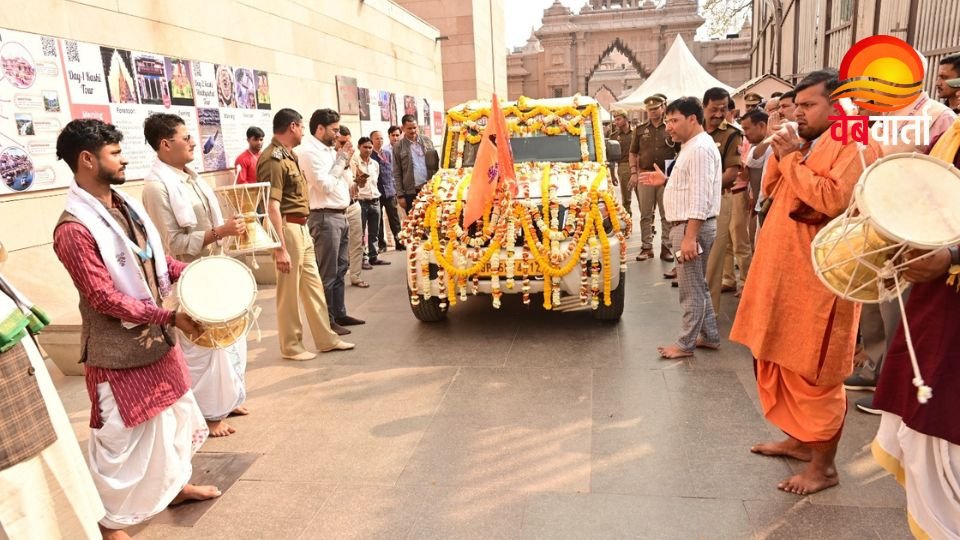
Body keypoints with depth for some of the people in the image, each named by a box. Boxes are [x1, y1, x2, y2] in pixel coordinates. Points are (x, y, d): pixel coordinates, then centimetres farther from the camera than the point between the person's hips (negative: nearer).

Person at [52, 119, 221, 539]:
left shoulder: (126, 204, 4)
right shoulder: (75, 229, -23)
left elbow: (156, 259, 13)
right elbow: (105, 298, -24)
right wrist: (171, 316, -25)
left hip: (157, 340, 9)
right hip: (119, 351, -8)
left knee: (174, 414, 22)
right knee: (122, 436, 6)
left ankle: (175, 484, 43)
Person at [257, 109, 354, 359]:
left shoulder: (288, 155, 14)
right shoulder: (273, 159, -17)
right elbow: (272, 206, -23)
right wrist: (280, 248, -26)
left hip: (302, 228, 10)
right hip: (287, 229, -10)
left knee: (313, 284, 15)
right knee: (289, 291, 2)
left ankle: (326, 339, 25)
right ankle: (291, 346, 16)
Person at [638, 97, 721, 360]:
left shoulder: (700, 149, -18)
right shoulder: (691, 146, 15)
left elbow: (700, 197, -24)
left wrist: (689, 237, -27)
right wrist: (666, 180, 15)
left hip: (692, 226, -11)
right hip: (686, 225, 11)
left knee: (691, 288, -1)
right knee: (697, 285, 18)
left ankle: (685, 344, 8)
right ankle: (709, 336, 28)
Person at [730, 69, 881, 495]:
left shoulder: (855, 145, -10)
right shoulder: (803, 144, 17)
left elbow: (834, 199, -24)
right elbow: (770, 188, 16)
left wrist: (791, 159, -15)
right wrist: (781, 156, 0)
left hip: (819, 278, -9)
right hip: (782, 271, 9)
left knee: (814, 372, -2)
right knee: (780, 361, 16)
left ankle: (823, 464, 12)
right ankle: (799, 439, 31)